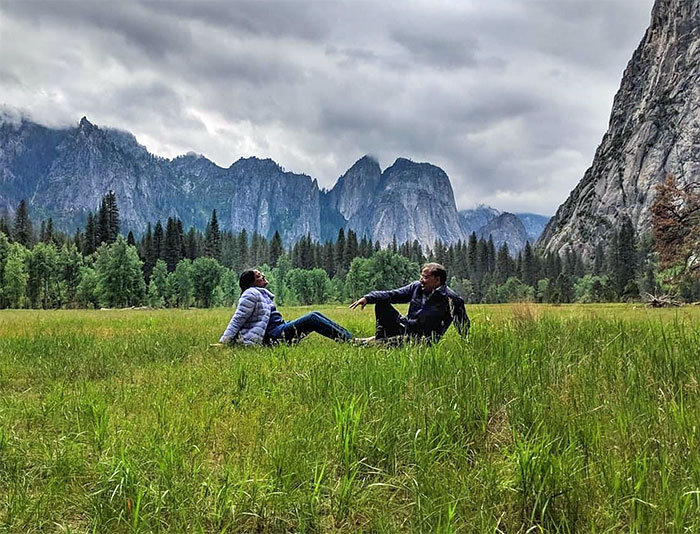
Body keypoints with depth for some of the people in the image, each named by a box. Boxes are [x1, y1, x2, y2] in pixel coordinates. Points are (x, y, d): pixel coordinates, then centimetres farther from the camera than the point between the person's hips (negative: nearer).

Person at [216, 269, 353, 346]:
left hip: (281, 328, 10)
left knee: (315, 315, 2)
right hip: (273, 336, -10)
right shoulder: (251, 294, -9)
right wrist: (223, 342, -14)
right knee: (312, 318, -17)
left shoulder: (263, 294, 21)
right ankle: (350, 340, -16)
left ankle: (350, 338, -1)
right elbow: (237, 320, -12)